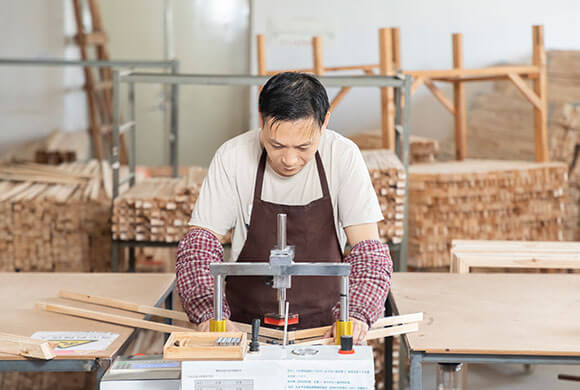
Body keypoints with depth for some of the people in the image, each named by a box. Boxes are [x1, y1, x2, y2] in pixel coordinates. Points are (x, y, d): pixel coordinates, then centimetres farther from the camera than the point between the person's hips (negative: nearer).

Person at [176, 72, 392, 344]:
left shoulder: (344, 157, -10)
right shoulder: (232, 157, -10)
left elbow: (368, 249, -10)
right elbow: (199, 243, -8)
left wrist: (356, 313, -27)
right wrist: (210, 311, -25)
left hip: (325, 328, 1)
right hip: (245, 328, -1)